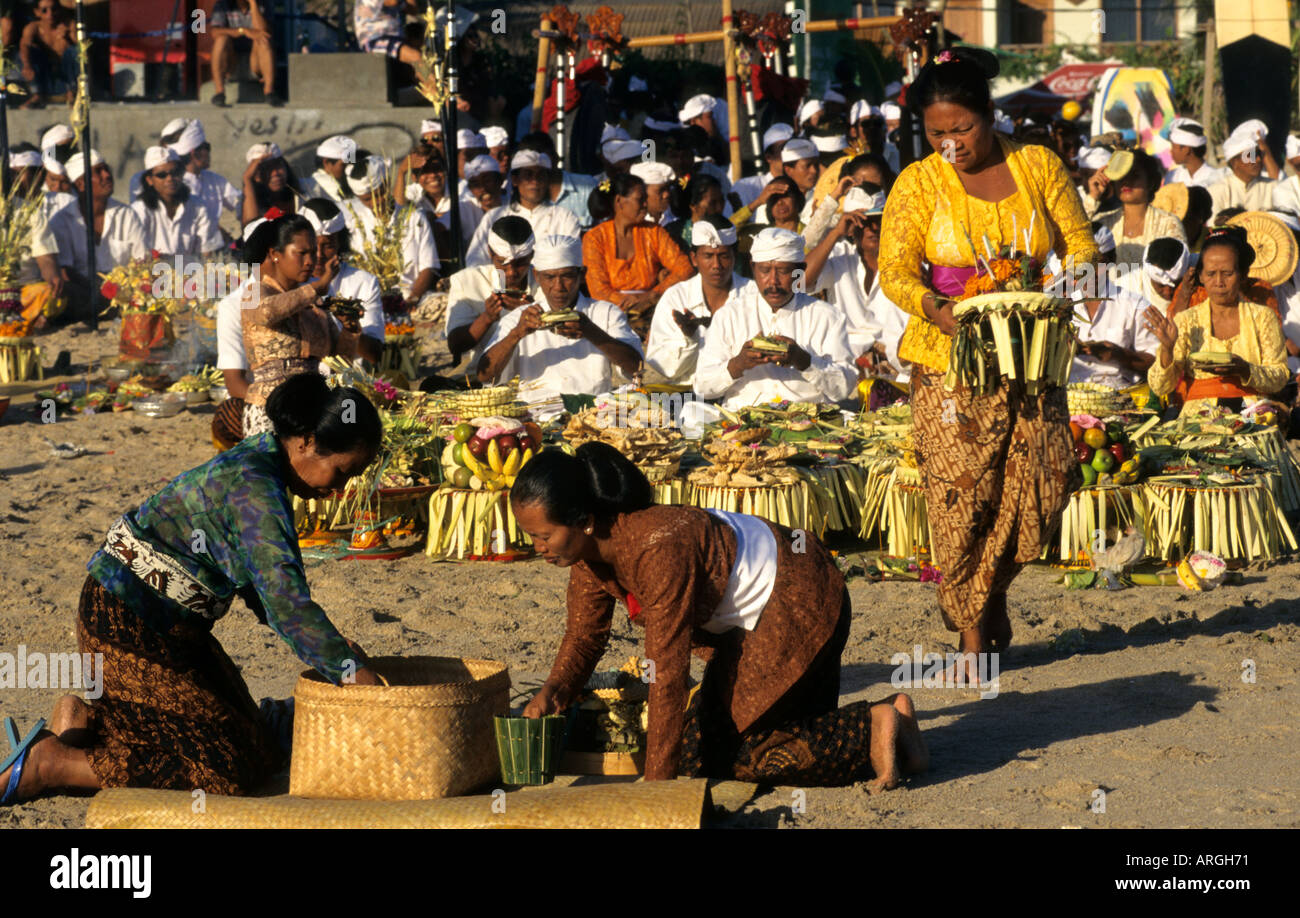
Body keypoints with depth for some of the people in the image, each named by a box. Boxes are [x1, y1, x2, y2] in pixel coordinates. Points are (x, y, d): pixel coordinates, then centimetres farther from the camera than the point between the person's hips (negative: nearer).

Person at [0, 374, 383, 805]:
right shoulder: (254, 487, -23)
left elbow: (264, 583, 16)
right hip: (127, 626, -10)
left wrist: (333, 646, 7)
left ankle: (85, 720, 14)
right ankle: (49, 764, -9)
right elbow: (285, 601, -29)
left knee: (256, 749, 11)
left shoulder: (258, 463, 8)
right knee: (225, 770, -12)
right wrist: (351, 669, -23)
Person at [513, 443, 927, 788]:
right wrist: (552, 692, -18)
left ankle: (872, 731, -4)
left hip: (800, 608, -10)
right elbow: (583, 635, 3)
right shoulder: (591, 550, -9)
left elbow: (668, 675, -34)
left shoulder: (658, 550, -36)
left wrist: (656, 785, -29)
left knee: (730, 754, -10)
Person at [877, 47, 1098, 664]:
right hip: (951, 360, -2)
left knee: (1041, 487, -3)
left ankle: (990, 590, 24)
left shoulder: (1039, 167, 6)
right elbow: (895, 271, -7)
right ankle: (972, 627, 7)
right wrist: (936, 309, -27)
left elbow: (1080, 244, 8)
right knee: (961, 496, -8)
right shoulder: (918, 184, 0)